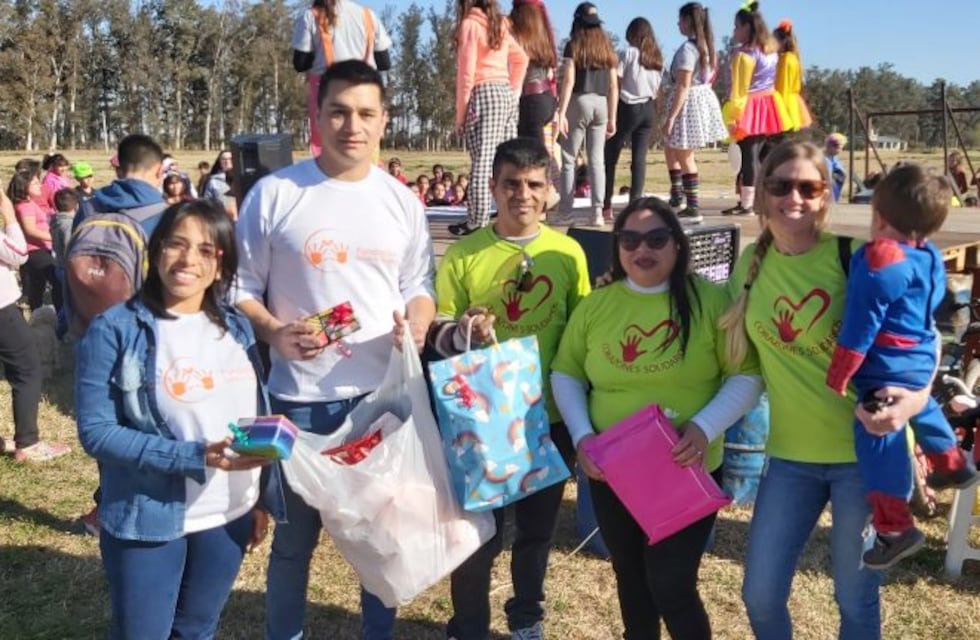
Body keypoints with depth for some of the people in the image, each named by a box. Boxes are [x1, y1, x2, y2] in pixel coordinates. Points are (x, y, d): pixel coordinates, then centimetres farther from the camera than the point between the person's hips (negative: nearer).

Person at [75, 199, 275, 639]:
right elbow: (95, 432, -16)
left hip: (229, 515, 4)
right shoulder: (115, 330, -12)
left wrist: (262, 497, 6)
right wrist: (193, 457, -24)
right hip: (148, 520, -4)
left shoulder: (236, 329, 3)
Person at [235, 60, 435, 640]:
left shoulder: (402, 201, 5)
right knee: (294, 535, 12)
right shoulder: (274, 194, -5)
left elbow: (419, 285, 11)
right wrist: (273, 333, -18)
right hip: (300, 397, -2)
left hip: (384, 392, 3)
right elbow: (241, 286, -1)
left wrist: (418, 322, -11)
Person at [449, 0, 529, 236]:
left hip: (485, 96, -7)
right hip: (507, 95, 7)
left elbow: (466, 72, -7)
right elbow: (521, 59, 23)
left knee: (482, 162, -10)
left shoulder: (470, 23, -3)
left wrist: (460, 113, -4)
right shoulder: (499, 23, 18)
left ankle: (477, 222, -12)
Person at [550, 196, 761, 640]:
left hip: (687, 471, -3)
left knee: (671, 584, -3)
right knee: (631, 579, 20)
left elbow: (747, 375, -7)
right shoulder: (596, 305, 1)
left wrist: (705, 428, -21)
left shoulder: (710, 300, -8)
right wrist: (581, 435, -6)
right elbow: (565, 374, 8)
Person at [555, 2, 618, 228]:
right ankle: (597, 212, -3)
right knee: (597, 160, 3)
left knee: (568, 159, 4)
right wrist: (612, 117, 14)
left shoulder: (574, 46, -2)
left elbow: (569, 81, -11)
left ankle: (565, 212, 5)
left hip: (579, 102, -4)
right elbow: (613, 86, 10)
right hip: (601, 104, 4)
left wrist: (561, 112, -12)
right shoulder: (607, 47, 11)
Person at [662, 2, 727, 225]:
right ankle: (677, 194, 23)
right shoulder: (706, 46, 10)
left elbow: (683, 86, -22)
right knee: (670, 147, 22)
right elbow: (708, 77, 14)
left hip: (689, 103, -9)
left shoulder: (687, 48, -19)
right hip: (703, 99, 9)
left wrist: (670, 117, -20)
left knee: (685, 157, 0)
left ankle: (693, 209, 4)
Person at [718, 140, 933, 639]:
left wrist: (918, 395, -25)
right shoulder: (750, 263, 2)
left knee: (856, 599, 11)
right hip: (791, 453, 4)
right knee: (760, 594, 9)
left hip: (865, 450, -4)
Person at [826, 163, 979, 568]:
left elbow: (860, 328, -21)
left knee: (878, 437, -8)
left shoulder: (878, 263, -23)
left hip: (888, 370, -10)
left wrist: (838, 376, -14)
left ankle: (895, 526, -8)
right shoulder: (931, 259, 4)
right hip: (919, 361, 10)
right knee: (919, 409, 34)